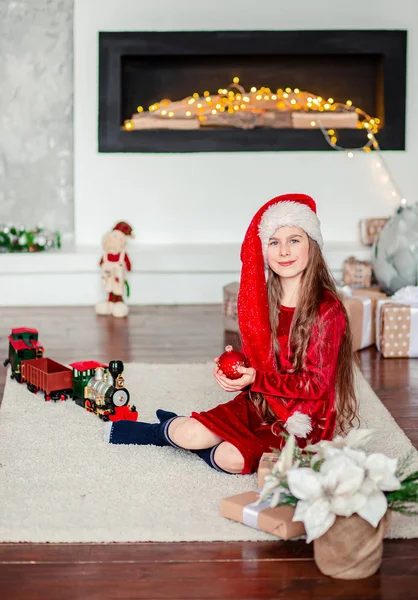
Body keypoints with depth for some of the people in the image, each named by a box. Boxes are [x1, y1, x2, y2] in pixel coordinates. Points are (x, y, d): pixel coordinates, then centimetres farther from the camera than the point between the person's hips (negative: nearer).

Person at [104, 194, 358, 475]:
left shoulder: (327, 311, -16)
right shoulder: (262, 301, 4)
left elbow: (316, 385, -16)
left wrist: (256, 380, -22)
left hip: (303, 420, -5)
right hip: (259, 404, 5)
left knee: (233, 459, -28)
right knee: (192, 434, -18)